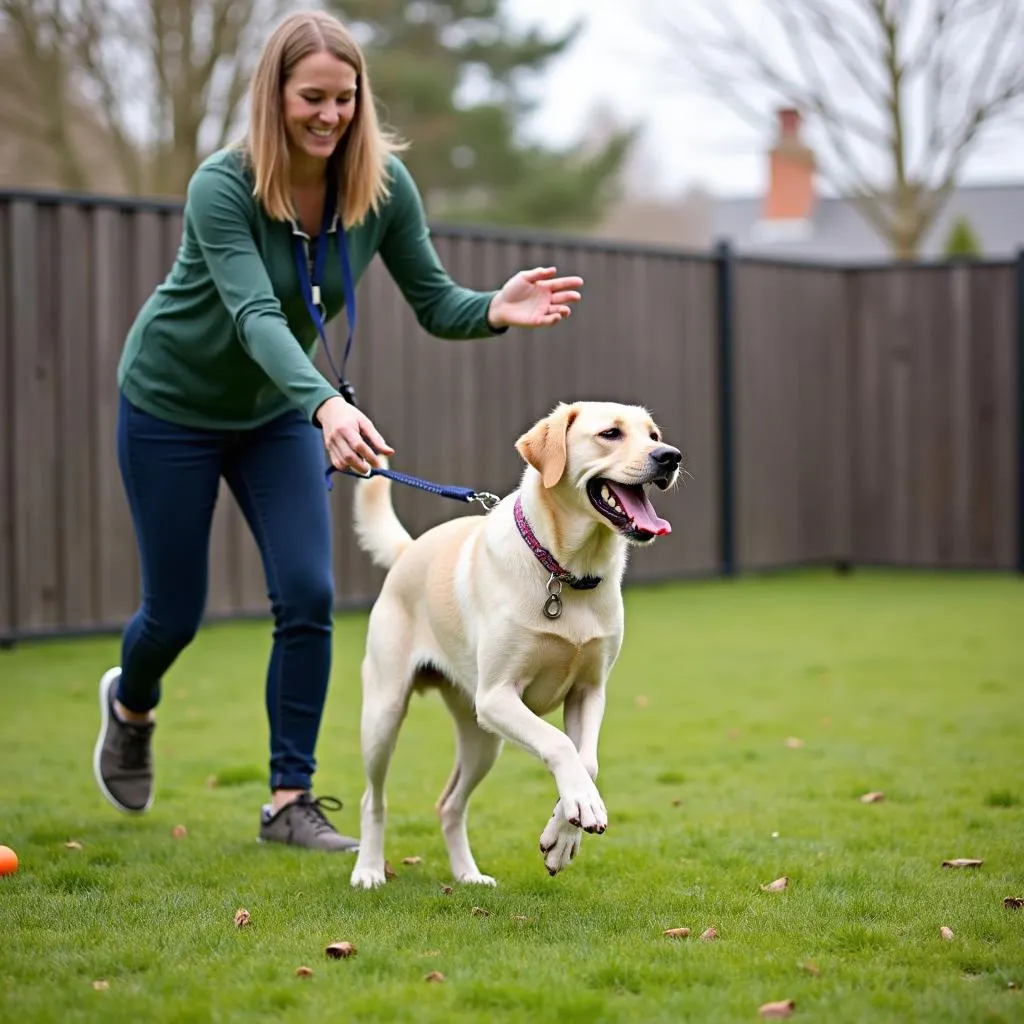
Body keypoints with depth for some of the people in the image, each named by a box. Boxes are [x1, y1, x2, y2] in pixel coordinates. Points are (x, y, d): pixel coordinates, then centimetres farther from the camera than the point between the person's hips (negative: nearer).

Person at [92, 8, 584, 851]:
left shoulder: (382, 183, -15)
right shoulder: (222, 188, -29)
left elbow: (433, 301, -13)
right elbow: (255, 317, -41)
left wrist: (496, 310, -37)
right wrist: (327, 404, -58)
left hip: (276, 408, 4)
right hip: (173, 404, -4)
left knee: (309, 596, -10)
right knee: (177, 611, 5)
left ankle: (291, 801, 1)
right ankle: (129, 705, 41)